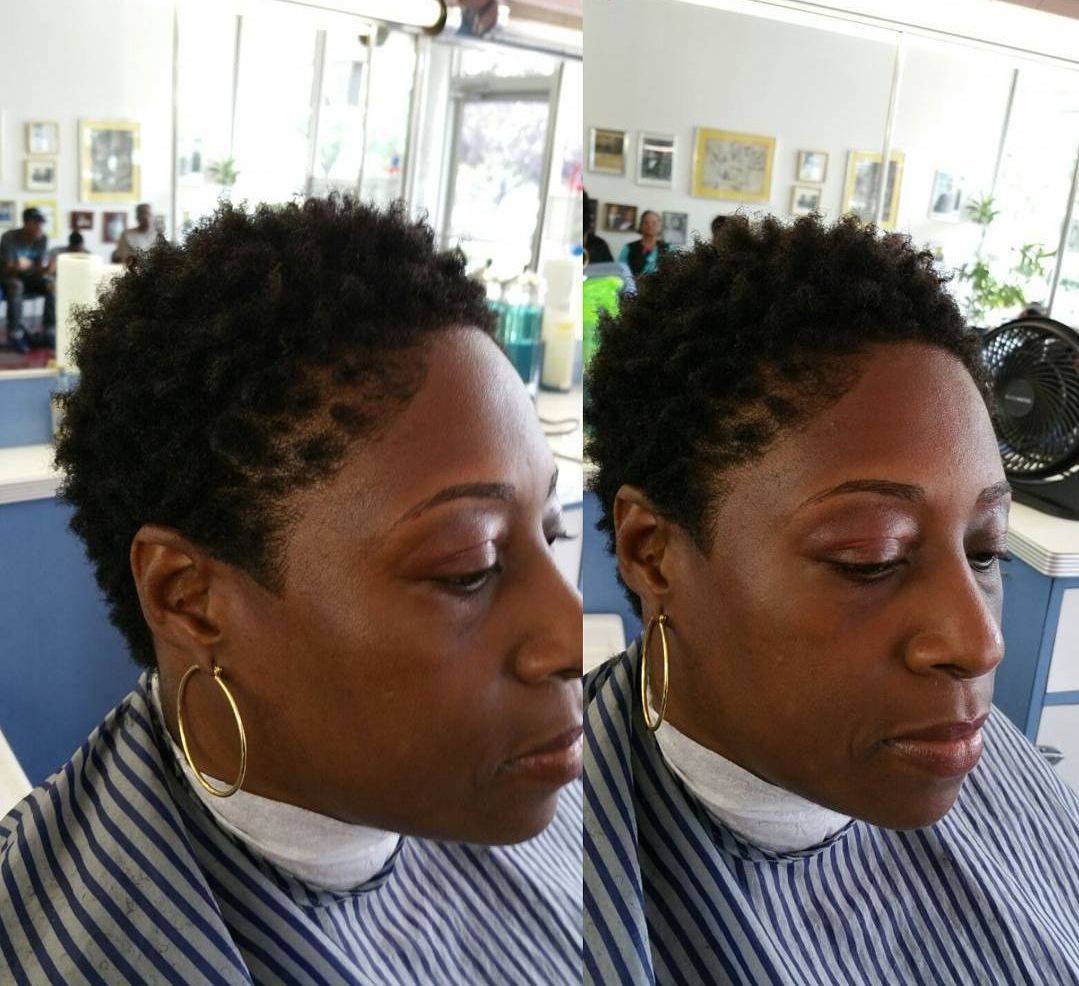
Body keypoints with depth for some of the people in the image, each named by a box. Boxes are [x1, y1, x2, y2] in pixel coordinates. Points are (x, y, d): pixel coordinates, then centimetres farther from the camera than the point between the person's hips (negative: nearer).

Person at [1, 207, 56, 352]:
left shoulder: (43, 239, -8)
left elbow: (40, 269, -11)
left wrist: (50, 268, -35)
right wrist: (18, 266, -44)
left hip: (31, 277, 4)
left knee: (53, 285, -25)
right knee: (16, 286, -38)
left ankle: (48, 333, -21)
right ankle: (15, 335, -32)